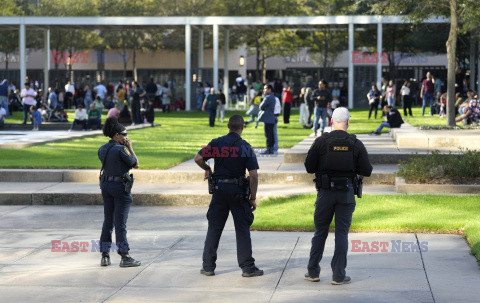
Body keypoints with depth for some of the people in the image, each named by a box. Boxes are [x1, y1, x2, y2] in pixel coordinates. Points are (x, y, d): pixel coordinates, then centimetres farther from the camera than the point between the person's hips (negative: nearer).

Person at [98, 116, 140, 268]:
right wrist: (130, 148, 1)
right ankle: (125, 257, 1)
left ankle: (105, 256, 13)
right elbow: (136, 164, -8)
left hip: (106, 185, 7)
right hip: (120, 187, -7)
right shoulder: (121, 150, -16)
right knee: (120, 222, -4)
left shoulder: (102, 149, 6)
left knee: (108, 221, 12)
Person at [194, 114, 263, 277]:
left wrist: (207, 169, 15)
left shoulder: (217, 143, 0)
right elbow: (253, 175, -9)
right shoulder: (246, 147, -5)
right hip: (238, 190, -2)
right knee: (242, 229, 4)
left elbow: (198, 158, -5)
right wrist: (253, 198, -2)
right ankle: (247, 267, 4)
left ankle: (208, 266, 12)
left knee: (214, 228, 9)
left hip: (219, 189, 2)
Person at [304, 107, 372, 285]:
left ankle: (313, 272, 15)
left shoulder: (321, 142, -5)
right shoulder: (356, 144, -3)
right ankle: (339, 275, 4)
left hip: (325, 192, 0)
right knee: (341, 233, 5)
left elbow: (309, 167, -3)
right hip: (346, 193, 0)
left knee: (320, 231, 12)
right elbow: (367, 171, -1)